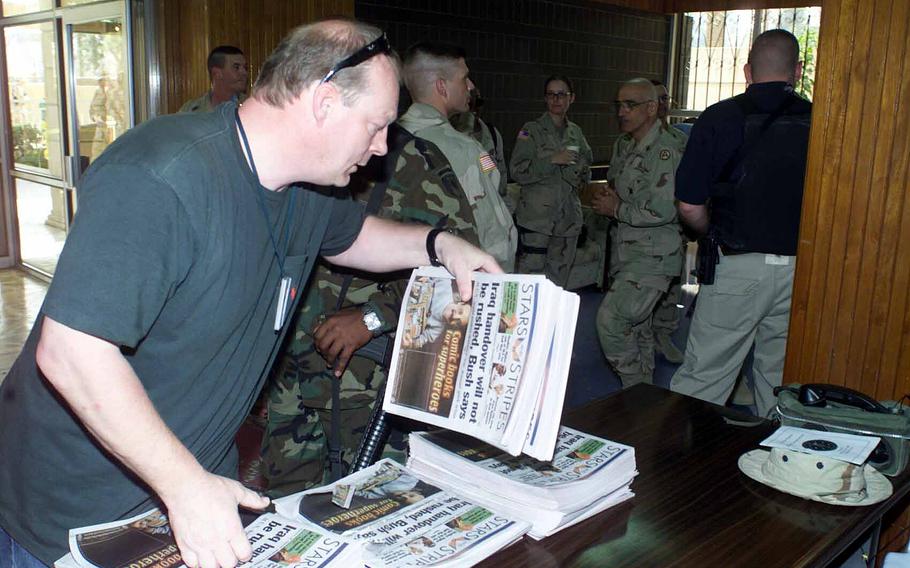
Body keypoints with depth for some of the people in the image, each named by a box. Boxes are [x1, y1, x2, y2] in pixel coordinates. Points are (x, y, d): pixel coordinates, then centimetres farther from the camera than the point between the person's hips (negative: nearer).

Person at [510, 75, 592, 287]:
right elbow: (517, 170, -13)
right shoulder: (532, 130, -3)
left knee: (559, 279, 11)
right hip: (537, 217, -5)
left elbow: (586, 166, 27)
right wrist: (552, 160, -19)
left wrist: (582, 178, 5)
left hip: (568, 218, 5)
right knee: (532, 273, -8)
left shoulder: (576, 132, 13)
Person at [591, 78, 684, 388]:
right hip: (624, 251, 9)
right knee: (637, 326, 18)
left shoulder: (666, 151, -17)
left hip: (652, 255, -9)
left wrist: (617, 209, -15)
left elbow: (663, 210, -26)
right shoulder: (624, 145, 10)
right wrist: (608, 196, 2)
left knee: (611, 319, -19)